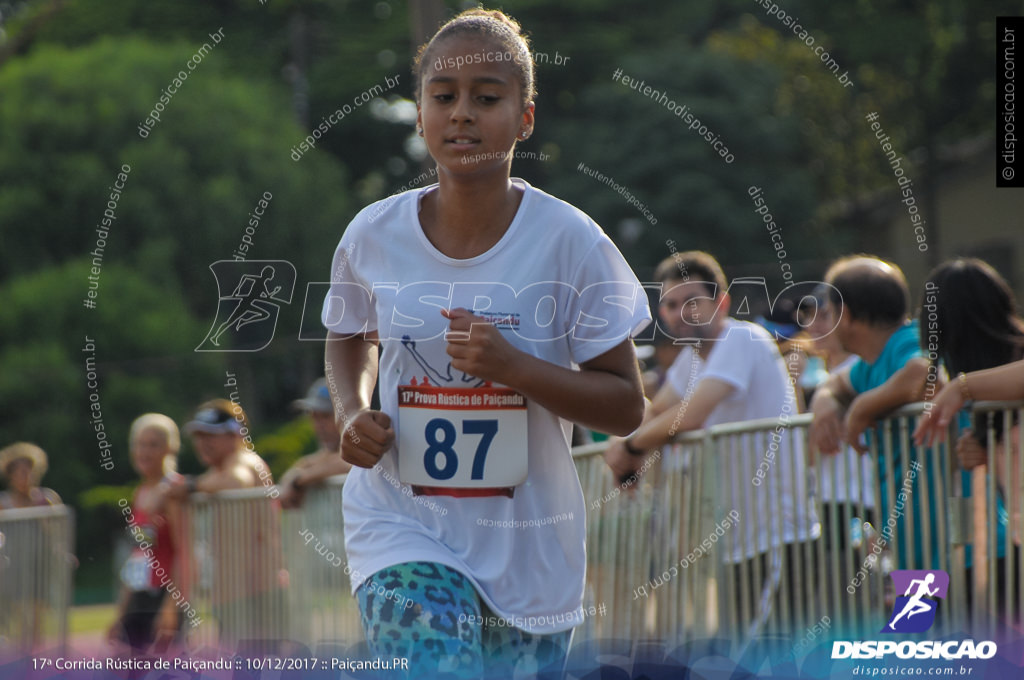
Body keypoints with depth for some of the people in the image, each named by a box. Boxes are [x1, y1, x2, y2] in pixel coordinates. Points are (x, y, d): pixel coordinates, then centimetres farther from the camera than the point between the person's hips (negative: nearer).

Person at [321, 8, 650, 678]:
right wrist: (353, 412, -3)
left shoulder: (570, 241, -11)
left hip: (528, 549, 0)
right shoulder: (375, 235, -4)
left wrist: (515, 367, -23)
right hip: (403, 525, 0)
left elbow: (626, 406, -8)